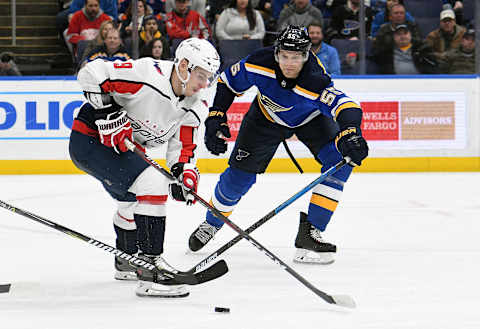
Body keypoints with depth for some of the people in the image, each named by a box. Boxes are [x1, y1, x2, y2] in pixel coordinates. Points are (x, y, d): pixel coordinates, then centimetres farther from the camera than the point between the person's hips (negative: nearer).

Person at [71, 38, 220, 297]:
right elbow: (91, 73, -25)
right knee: (151, 183, -25)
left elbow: (183, 147, -1)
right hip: (89, 139, -10)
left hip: (126, 148, 10)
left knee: (133, 199, 30)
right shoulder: (147, 75, -27)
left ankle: (126, 261, 56)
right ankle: (150, 268, -26)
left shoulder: (195, 106, -3)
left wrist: (185, 172, -21)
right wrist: (107, 112, -31)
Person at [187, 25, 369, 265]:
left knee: (340, 161, -22)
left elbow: (345, 105, -57)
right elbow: (228, 81, -13)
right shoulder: (259, 64, -33)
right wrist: (216, 117, -20)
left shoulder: (315, 81, -42)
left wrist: (349, 134, -76)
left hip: (310, 118, -1)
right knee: (239, 176, 0)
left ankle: (310, 233, -15)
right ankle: (212, 224, 30)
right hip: (267, 117, 1)